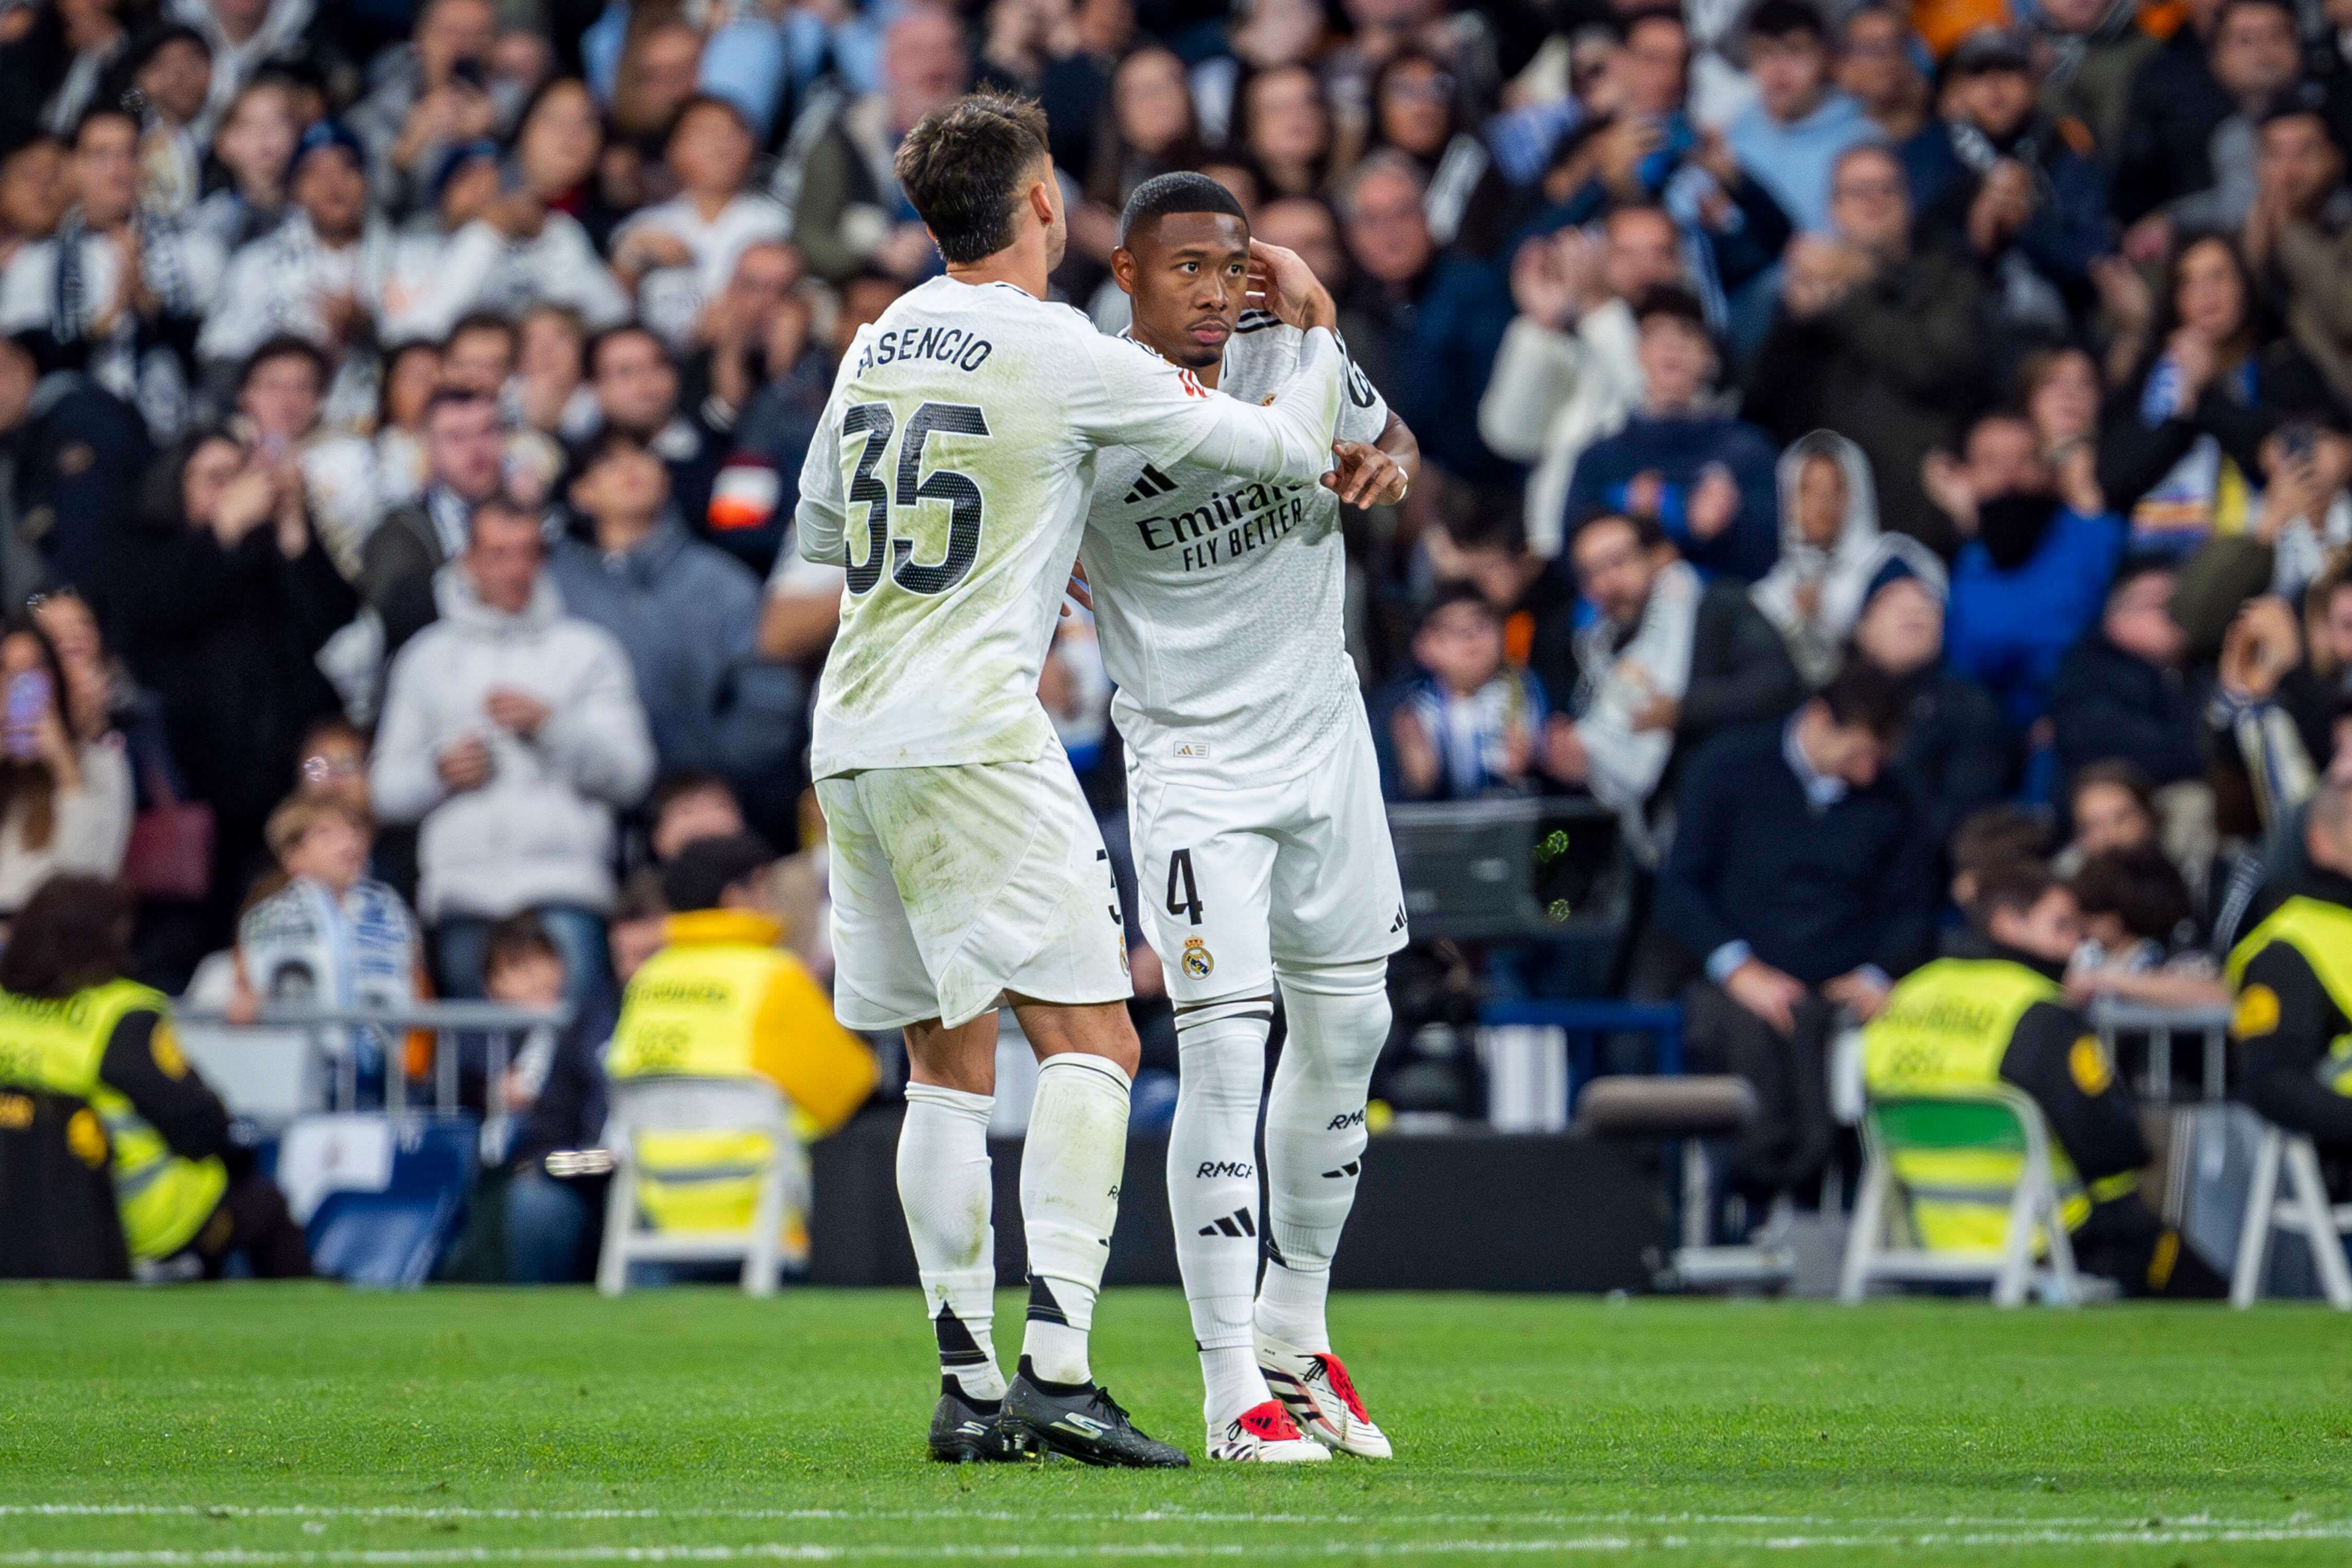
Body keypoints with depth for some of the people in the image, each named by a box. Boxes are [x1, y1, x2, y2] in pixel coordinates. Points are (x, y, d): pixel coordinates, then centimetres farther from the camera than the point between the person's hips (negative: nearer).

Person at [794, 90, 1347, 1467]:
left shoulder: (881, 340, 13)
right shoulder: (1067, 357, -8)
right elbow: (1289, 451, -4)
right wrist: (1319, 329, 15)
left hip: (851, 736, 7)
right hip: (973, 735, -7)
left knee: (948, 1059, 12)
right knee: (1091, 1041, -8)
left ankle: (967, 1383, 9)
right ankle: (1059, 1366, -20)